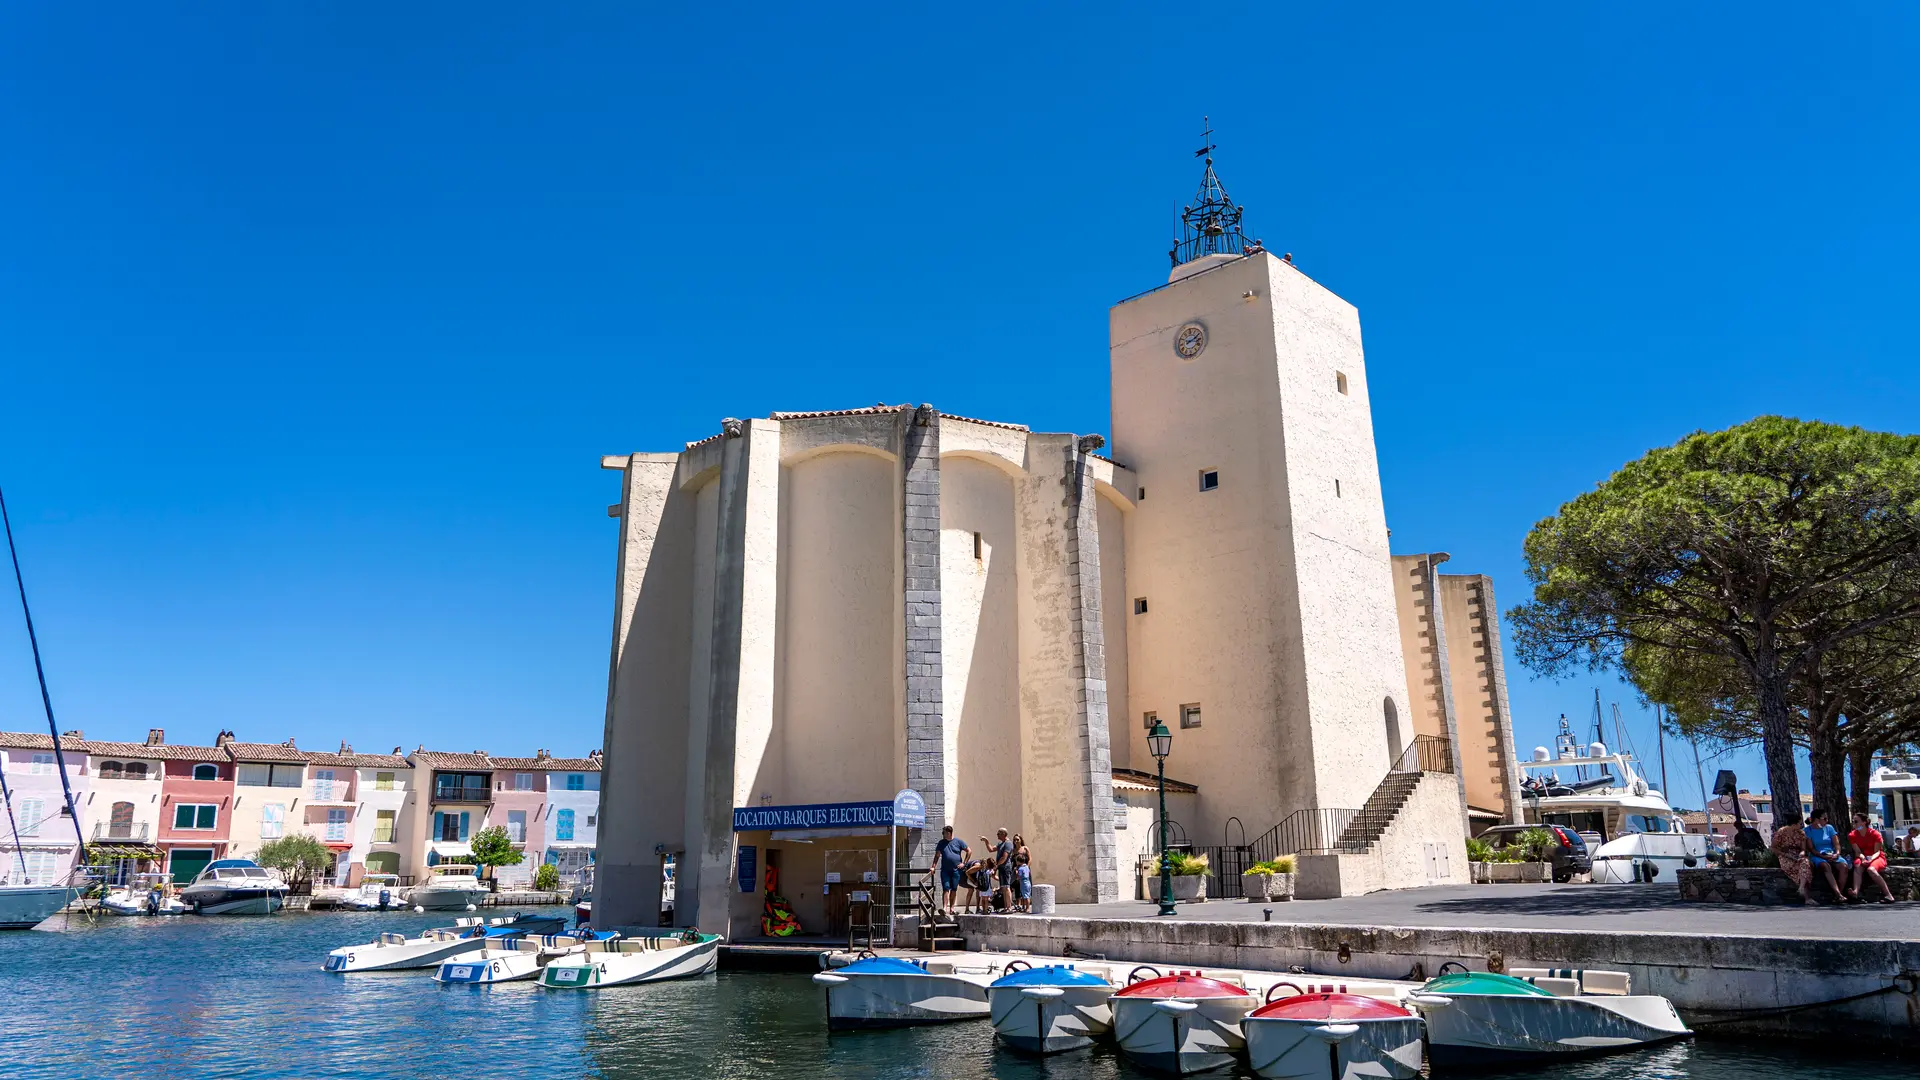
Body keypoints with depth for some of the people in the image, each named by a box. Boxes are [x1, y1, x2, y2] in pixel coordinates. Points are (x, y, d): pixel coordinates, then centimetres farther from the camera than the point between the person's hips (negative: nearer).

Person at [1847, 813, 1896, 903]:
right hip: (1863, 857, 2)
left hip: (1876, 857, -2)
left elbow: (1877, 852, -12)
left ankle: (1888, 894, -33)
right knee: (1858, 866, -34)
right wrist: (1863, 858, -26)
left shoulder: (1875, 834, -8)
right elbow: (1857, 852, -5)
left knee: (1871, 869, -36)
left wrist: (1870, 860, -31)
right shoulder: (1852, 835, 1)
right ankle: (1855, 893, -53)